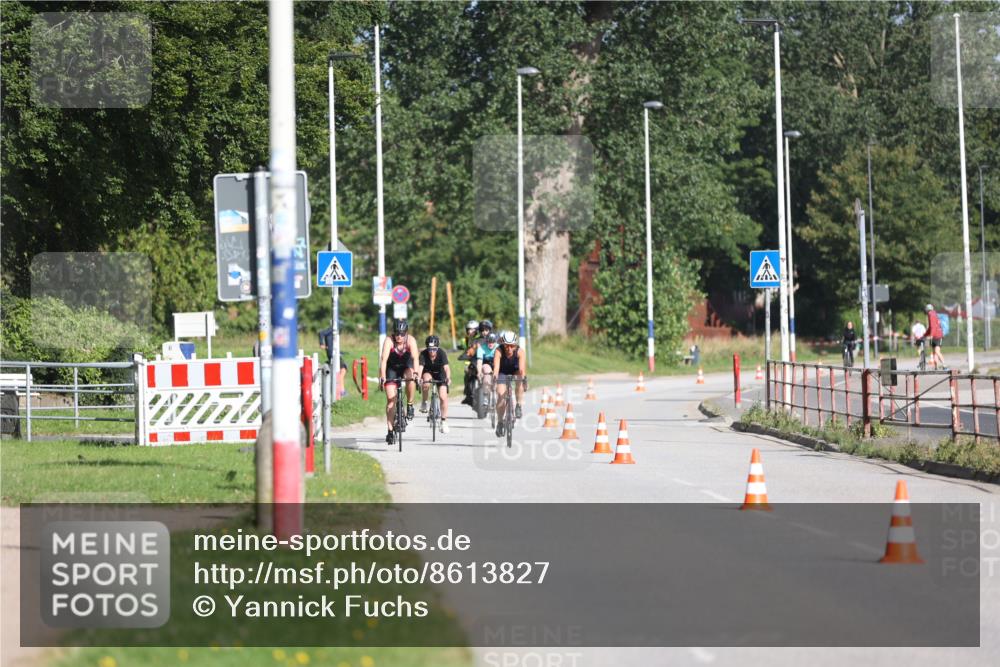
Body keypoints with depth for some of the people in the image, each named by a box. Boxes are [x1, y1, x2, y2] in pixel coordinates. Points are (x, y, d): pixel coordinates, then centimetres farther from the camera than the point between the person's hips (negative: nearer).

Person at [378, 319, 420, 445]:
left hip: (406, 366, 0)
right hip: (392, 368, 0)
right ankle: (390, 431, -6)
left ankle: (410, 406, -12)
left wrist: (416, 373, -53)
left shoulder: (411, 340, -24)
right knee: (390, 399, -10)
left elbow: (415, 357, -36)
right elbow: (384, 358, -36)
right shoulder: (389, 340, -26)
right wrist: (382, 376, -49)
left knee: (410, 378, -34)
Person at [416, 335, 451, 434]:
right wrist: (418, 378, -58)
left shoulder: (442, 353, -29)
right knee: (426, 382, -35)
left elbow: (446, 367, -41)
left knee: (443, 397, -12)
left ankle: (444, 421, -1)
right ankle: (424, 402, -10)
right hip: (428, 373, 0)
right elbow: (420, 367, -39)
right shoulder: (423, 354, -27)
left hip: (440, 375, 0)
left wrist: (448, 378, -59)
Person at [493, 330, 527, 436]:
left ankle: (519, 406, -17)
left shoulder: (519, 351, -30)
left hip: (515, 371, 0)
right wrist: (494, 379, -58)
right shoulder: (499, 351, -30)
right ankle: (500, 422, 2)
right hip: (503, 372, 0)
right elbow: (496, 367, -42)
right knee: (501, 396, -14)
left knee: (520, 382, -32)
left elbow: (522, 368, -41)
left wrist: (523, 378, -59)